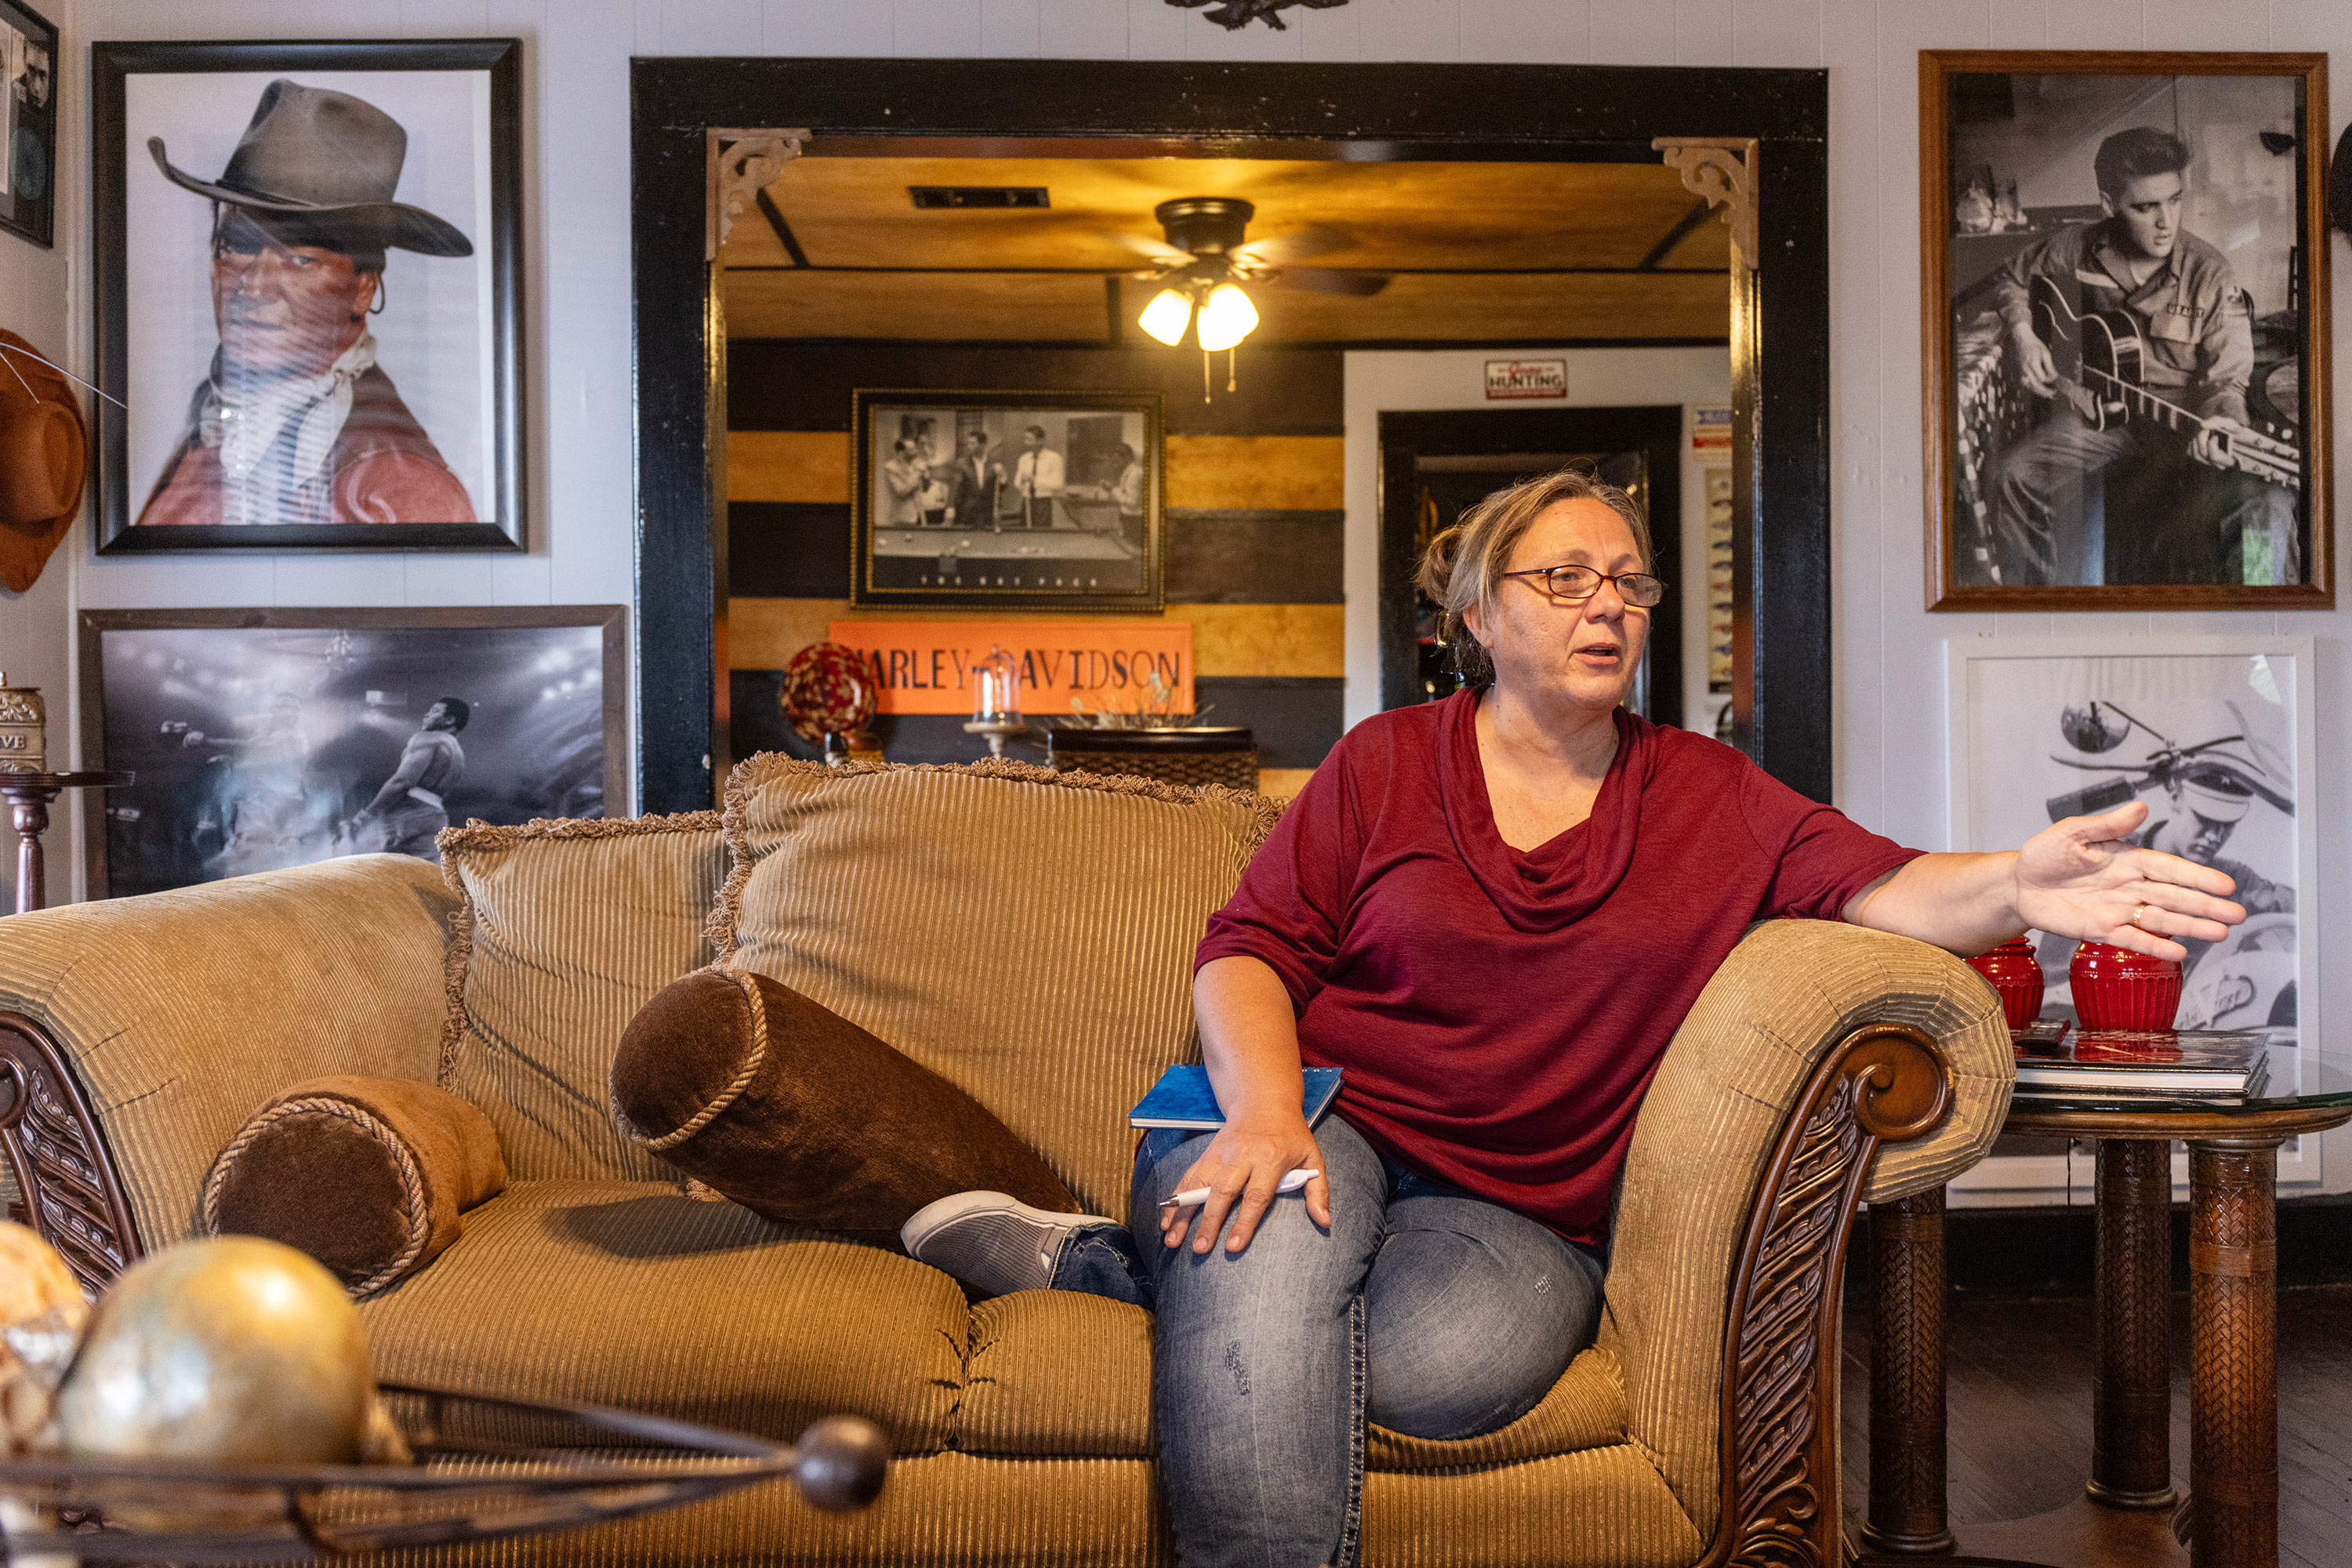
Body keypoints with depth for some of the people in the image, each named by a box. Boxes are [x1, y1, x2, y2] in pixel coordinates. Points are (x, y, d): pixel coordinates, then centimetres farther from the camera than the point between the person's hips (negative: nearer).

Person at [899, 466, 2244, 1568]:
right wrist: (1266, 1111, -18)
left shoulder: (1710, 797, 12)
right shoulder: (1385, 762, 8)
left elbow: (1882, 886, -4)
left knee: (1468, 1360, -32)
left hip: (1515, 1209, 2)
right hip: (1319, 1122, -1)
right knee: (1266, 1249, -37)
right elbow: (1249, 948, 3)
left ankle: (1114, 1264, -18)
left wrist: (2015, 888, -27)